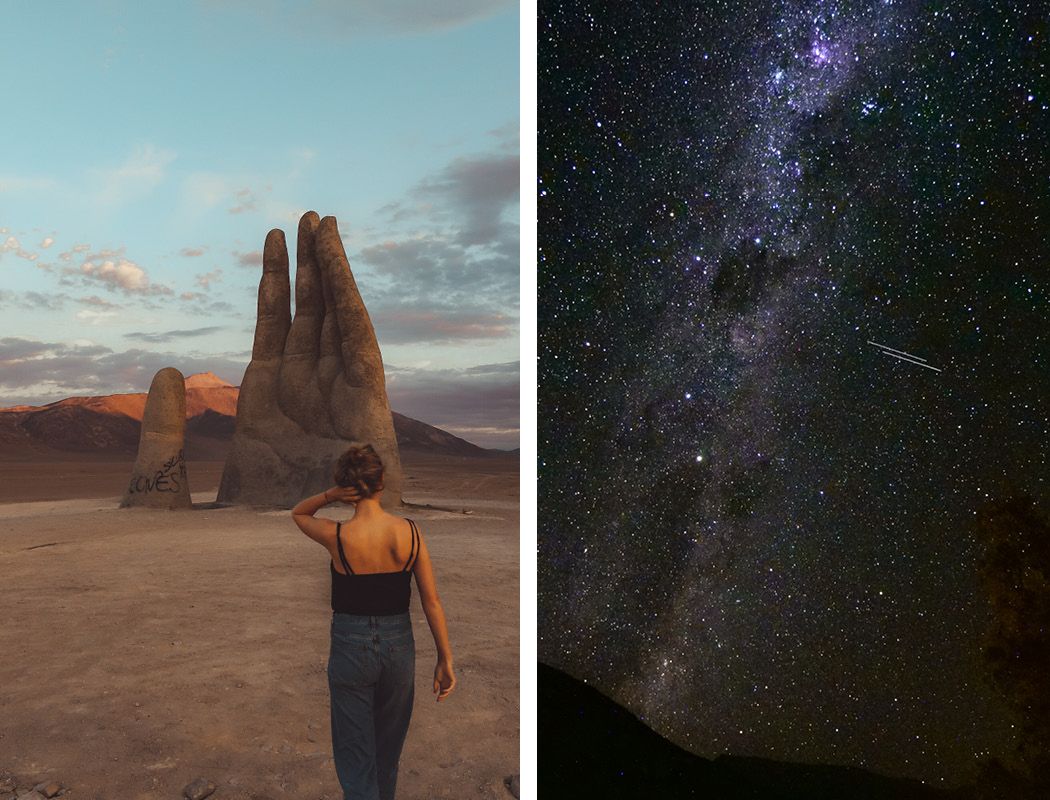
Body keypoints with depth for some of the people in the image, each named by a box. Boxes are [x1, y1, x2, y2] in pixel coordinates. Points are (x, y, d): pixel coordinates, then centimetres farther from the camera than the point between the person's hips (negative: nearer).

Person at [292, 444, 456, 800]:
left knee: (355, 757, 8)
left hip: (350, 647, -3)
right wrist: (445, 660, 2)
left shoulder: (336, 536, -16)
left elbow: (298, 513, 7)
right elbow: (432, 602, -7)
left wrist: (330, 494, -11)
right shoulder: (410, 531, -10)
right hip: (398, 645, 3)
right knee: (388, 750, 24)